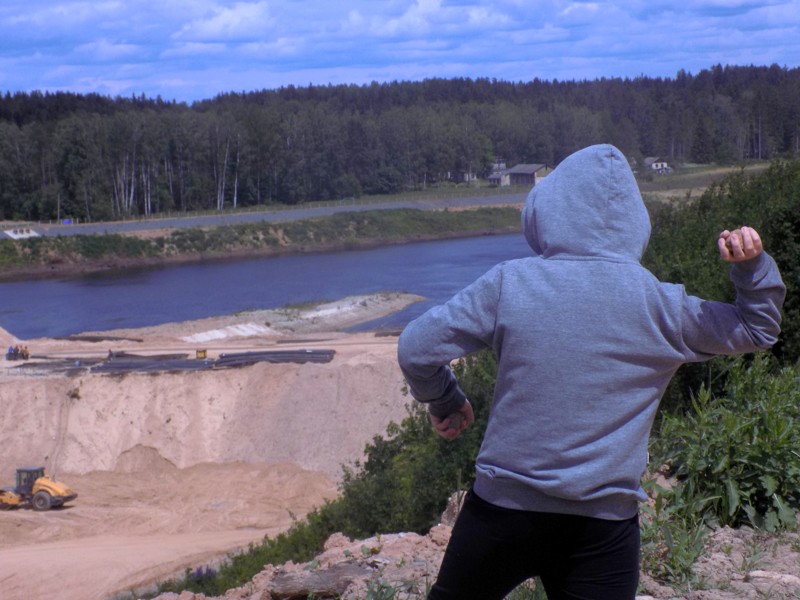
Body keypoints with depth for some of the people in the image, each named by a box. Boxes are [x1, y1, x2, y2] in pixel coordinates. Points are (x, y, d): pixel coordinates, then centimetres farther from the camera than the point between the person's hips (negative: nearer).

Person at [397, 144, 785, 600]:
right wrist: (752, 265, 0)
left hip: (504, 507, 0)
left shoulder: (509, 283, -7)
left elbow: (416, 349, -4)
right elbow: (759, 328, 12)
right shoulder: (660, 305, -3)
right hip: (606, 524, 1)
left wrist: (446, 401, 13)